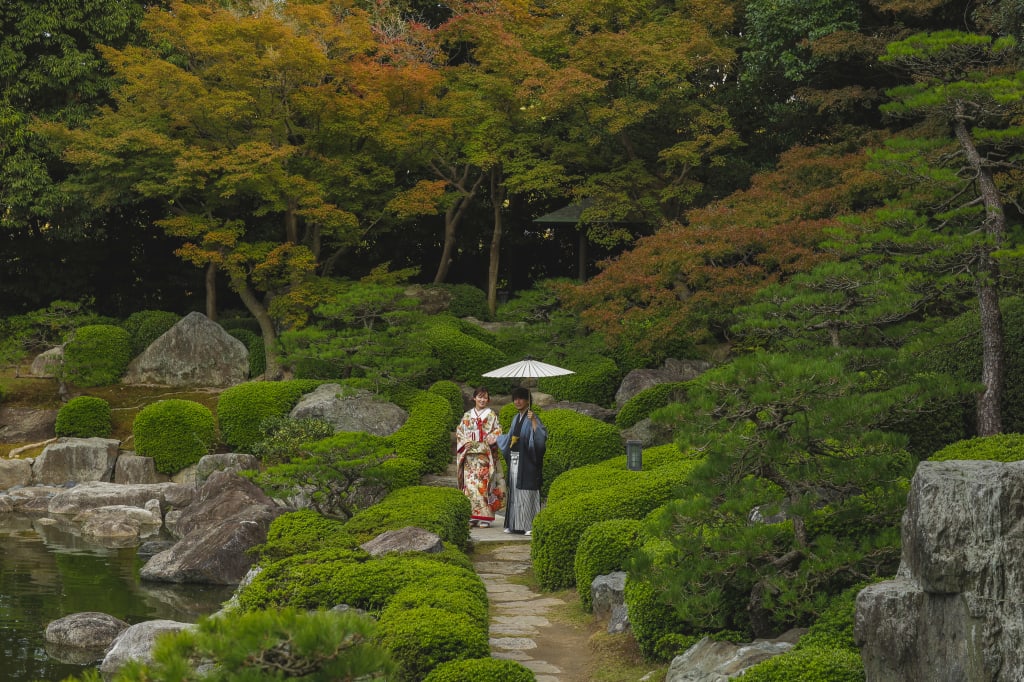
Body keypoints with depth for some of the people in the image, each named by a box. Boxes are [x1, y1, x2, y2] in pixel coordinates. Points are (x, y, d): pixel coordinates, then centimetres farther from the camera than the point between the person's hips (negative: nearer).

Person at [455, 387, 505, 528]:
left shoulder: (491, 415, 7)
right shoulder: (467, 416, 15)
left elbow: (498, 432, 1)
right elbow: (459, 432, 14)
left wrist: (485, 442, -14)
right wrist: (465, 443, -4)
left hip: (485, 455, -3)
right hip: (470, 455, 3)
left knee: (483, 484, -9)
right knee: (470, 484, -4)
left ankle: (485, 517, -9)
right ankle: (472, 516, -1)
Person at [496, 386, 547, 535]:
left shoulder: (532, 417, -8)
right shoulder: (516, 418, 15)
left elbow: (540, 436, -23)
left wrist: (533, 420, -31)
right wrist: (497, 437, 40)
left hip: (526, 461, -8)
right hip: (514, 460, 8)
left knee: (527, 491, -8)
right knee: (514, 490, 9)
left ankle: (531, 525, -6)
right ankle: (515, 525, 14)